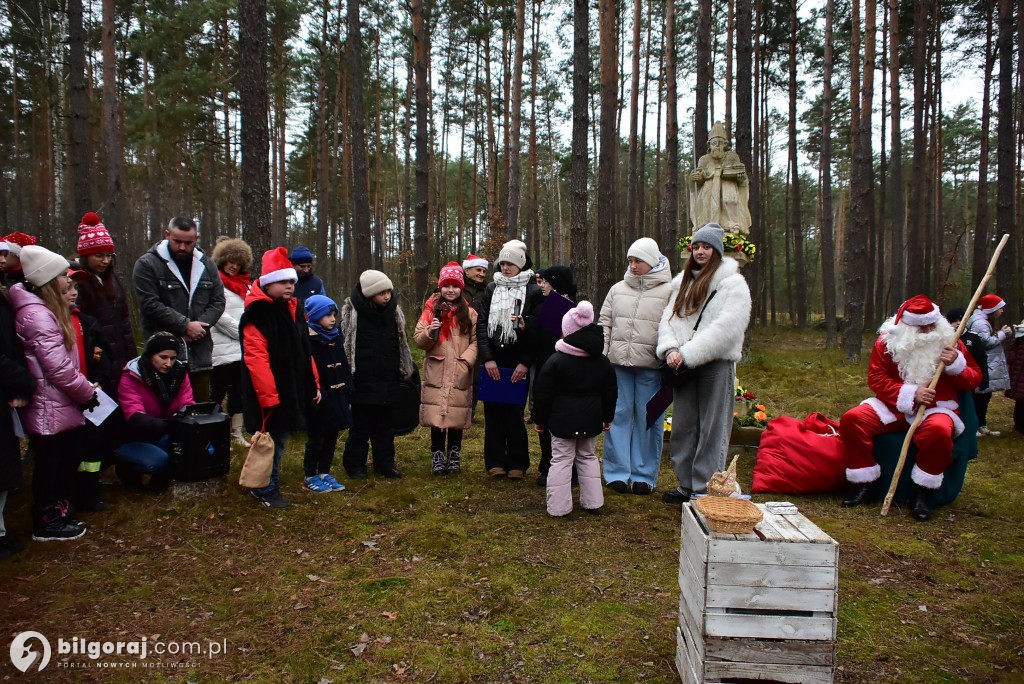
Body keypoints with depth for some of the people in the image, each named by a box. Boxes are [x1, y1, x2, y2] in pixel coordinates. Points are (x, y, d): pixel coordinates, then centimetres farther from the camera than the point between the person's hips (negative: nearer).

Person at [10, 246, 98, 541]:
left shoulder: (45, 309, 15)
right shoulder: (36, 314, -18)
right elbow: (57, 366, -22)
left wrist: (84, 388, 8)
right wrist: (87, 393, -11)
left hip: (61, 405, 10)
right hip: (49, 407, -10)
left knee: (69, 457, 17)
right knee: (50, 462, 3)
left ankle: (57, 513, 31)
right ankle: (46, 523, 18)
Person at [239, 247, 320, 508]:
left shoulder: (293, 310, 11)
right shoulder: (257, 315, -16)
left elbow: (304, 351, 17)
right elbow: (255, 359, -22)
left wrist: (313, 384, 13)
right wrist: (268, 396, -24)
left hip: (292, 390, 8)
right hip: (270, 392, -8)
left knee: (280, 437, 17)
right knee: (271, 439, 2)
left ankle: (268, 483, 32)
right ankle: (264, 489, 18)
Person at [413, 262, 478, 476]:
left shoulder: (469, 313, 7)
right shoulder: (431, 310, 6)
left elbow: (475, 341, 2)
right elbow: (418, 339, 3)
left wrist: (466, 360, -12)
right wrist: (430, 332, -17)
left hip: (460, 375, 0)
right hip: (436, 374, 0)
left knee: (457, 416, 3)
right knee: (436, 416, -1)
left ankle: (454, 456, 19)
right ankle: (437, 457, 13)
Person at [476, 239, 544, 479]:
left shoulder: (534, 291, 0)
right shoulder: (492, 289, 11)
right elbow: (482, 324, 6)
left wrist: (525, 362, -11)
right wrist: (487, 358, -4)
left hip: (518, 363, -3)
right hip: (493, 362, 3)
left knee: (515, 413, 0)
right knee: (493, 412, 5)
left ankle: (517, 463, 13)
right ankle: (495, 462, 16)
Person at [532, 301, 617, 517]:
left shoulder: (555, 361, -10)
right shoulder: (603, 362, 3)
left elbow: (543, 394, -8)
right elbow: (610, 393, 9)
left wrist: (540, 419, 2)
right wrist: (608, 418, 19)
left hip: (563, 420, -4)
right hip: (591, 421, 4)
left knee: (561, 460, 2)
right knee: (588, 457, 18)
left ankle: (558, 507, 4)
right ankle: (593, 503, 21)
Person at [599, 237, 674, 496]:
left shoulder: (669, 291, -1)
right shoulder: (618, 289, 11)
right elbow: (605, 323, 14)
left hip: (650, 367, -3)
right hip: (618, 363, 3)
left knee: (647, 418, 4)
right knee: (619, 414, 6)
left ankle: (644, 475, 16)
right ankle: (617, 472, 16)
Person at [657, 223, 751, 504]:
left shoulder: (733, 283, -3)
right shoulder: (682, 282, 17)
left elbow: (725, 329, -15)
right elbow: (668, 318, 10)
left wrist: (688, 354, -18)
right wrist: (670, 349, -10)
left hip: (716, 364, -6)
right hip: (683, 365, 6)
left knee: (711, 430, -1)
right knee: (682, 428, 10)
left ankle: (705, 491, 7)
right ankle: (686, 486, 21)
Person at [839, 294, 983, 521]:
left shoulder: (950, 341, 1)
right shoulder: (887, 341, -1)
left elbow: (975, 380, 5)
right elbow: (876, 378, -5)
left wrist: (956, 365, -16)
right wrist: (910, 394, -19)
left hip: (936, 407, -1)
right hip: (895, 406, 2)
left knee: (939, 430, -38)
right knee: (852, 419, -22)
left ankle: (921, 492, -18)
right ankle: (866, 484, -10)